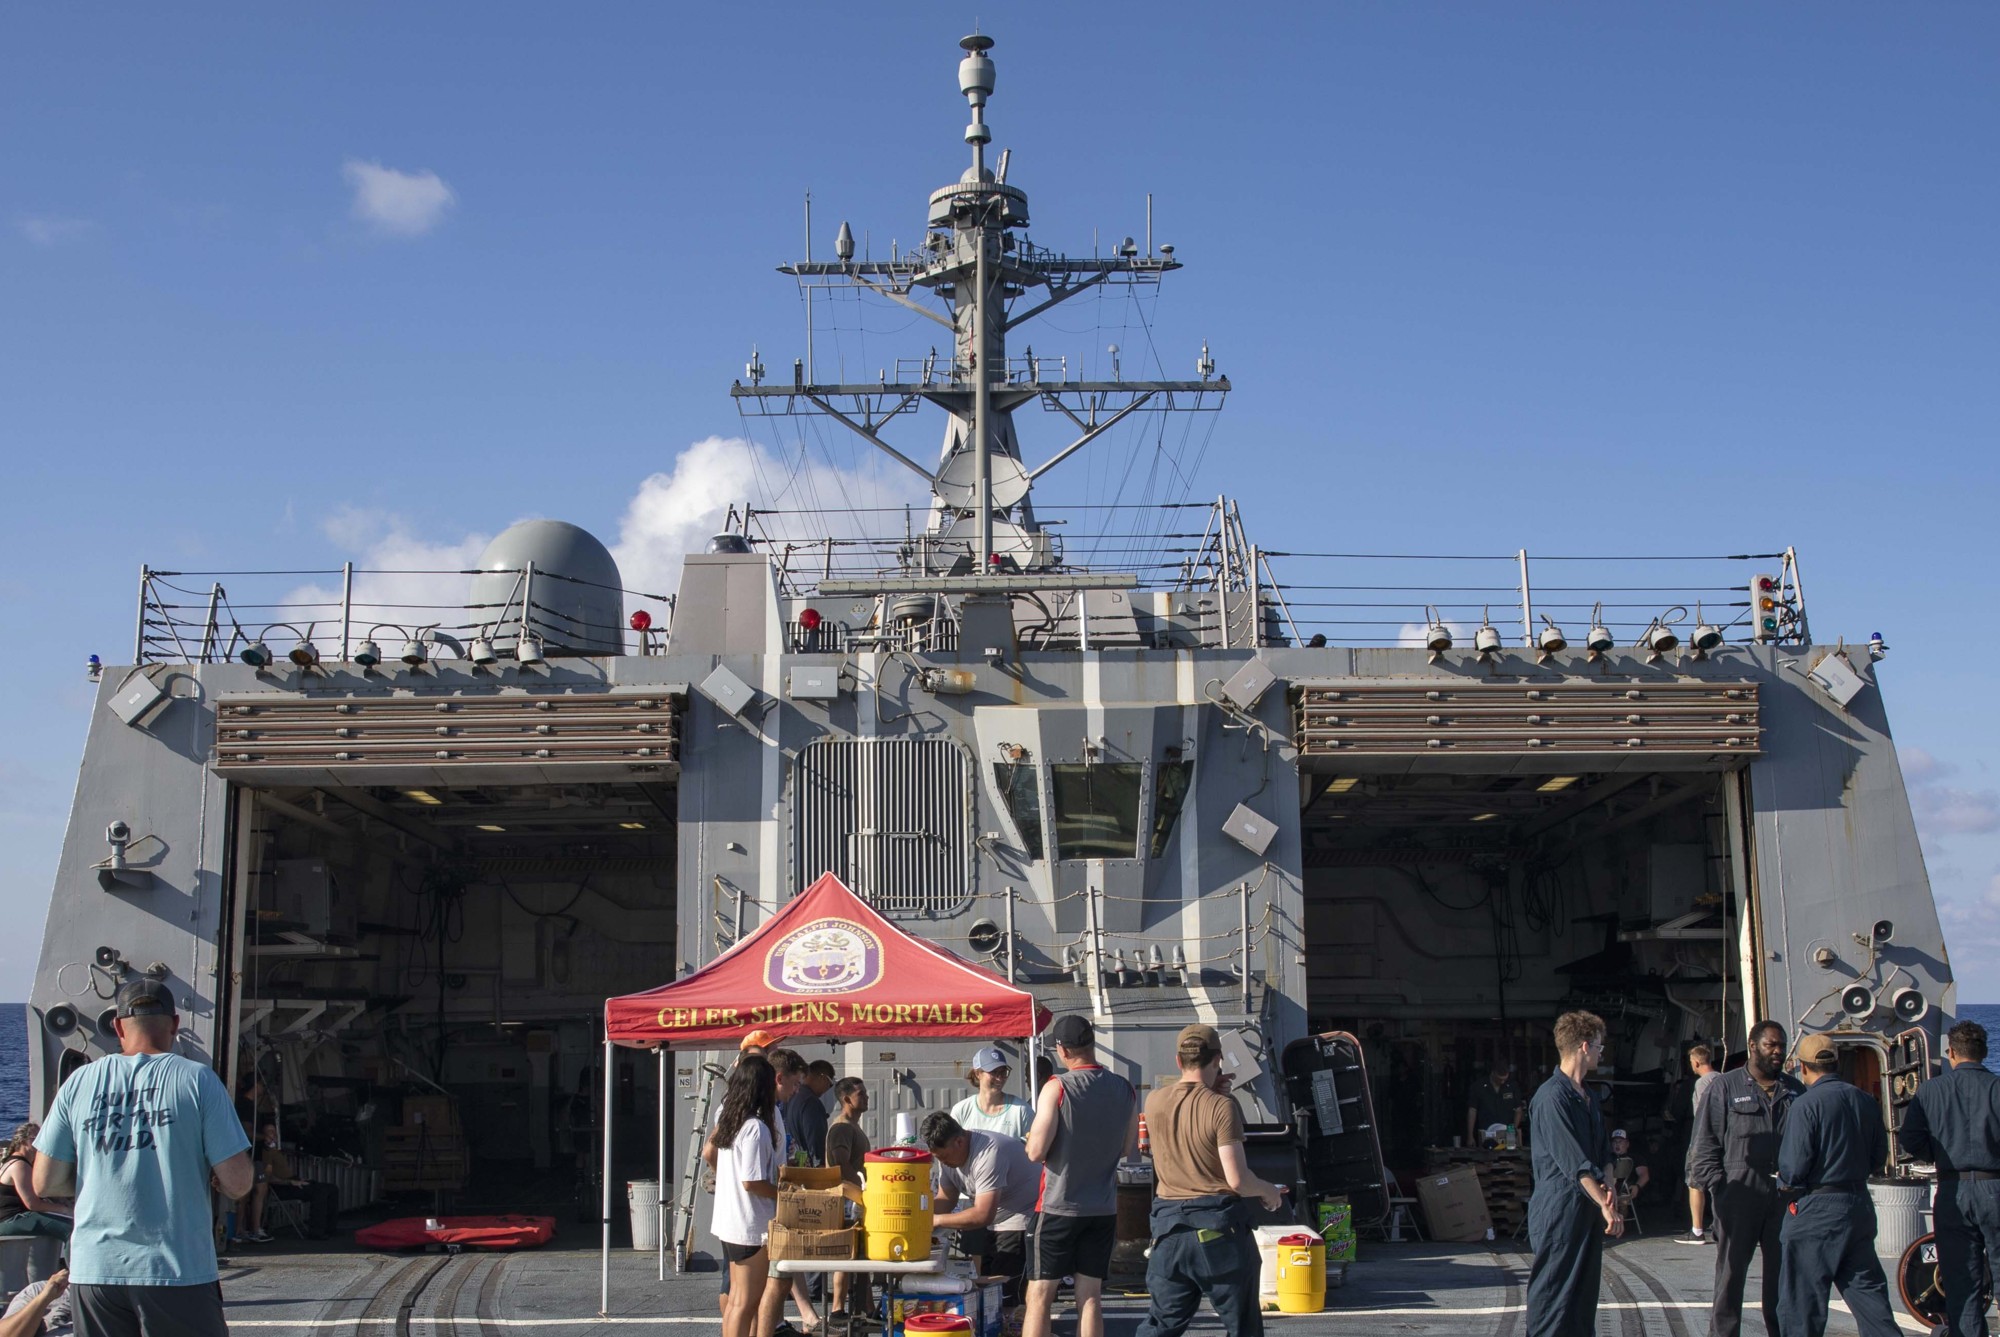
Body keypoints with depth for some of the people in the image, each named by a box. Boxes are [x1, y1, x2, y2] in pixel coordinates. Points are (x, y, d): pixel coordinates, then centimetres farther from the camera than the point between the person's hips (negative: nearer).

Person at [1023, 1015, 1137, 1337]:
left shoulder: (1057, 1088, -15)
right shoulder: (1125, 1090, 1)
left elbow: (1036, 1151, -16)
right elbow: (1129, 1148, 12)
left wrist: (1033, 1134, 4)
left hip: (1060, 1205, -4)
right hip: (1103, 1208, 4)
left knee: (1039, 1296, 3)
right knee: (1090, 1297, 9)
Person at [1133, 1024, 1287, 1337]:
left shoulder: (1154, 1102, 1)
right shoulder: (1223, 1107, -14)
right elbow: (1237, 1180, -17)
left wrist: (1209, 1090, 24)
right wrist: (1269, 1192, 2)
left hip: (1169, 1224, 4)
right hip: (1219, 1228, -4)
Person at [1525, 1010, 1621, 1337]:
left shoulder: (1588, 1097, 15)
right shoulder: (1552, 1097, -15)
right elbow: (1573, 1162, -20)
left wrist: (1606, 1197, 5)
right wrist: (1605, 1205, -20)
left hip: (1587, 1211, 9)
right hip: (1559, 1211, -9)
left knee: (1585, 1294, 12)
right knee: (1554, 1295, -5)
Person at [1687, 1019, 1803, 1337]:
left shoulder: (1795, 1091, 14)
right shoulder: (1725, 1087, 2)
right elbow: (1704, 1143, 0)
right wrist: (1718, 1187, -7)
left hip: (1785, 1196, 3)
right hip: (1740, 1194, -3)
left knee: (1784, 1272, 8)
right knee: (1731, 1270, 1)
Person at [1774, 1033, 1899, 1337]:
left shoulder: (1806, 1104, -14)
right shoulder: (1866, 1101, 5)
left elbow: (1793, 1166, -16)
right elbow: (1879, 1159, 11)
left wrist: (1786, 1183, 5)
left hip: (1816, 1209, -6)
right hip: (1860, 1204, 6)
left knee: (1802, 1299, 3)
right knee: (1867, 1289, 13)